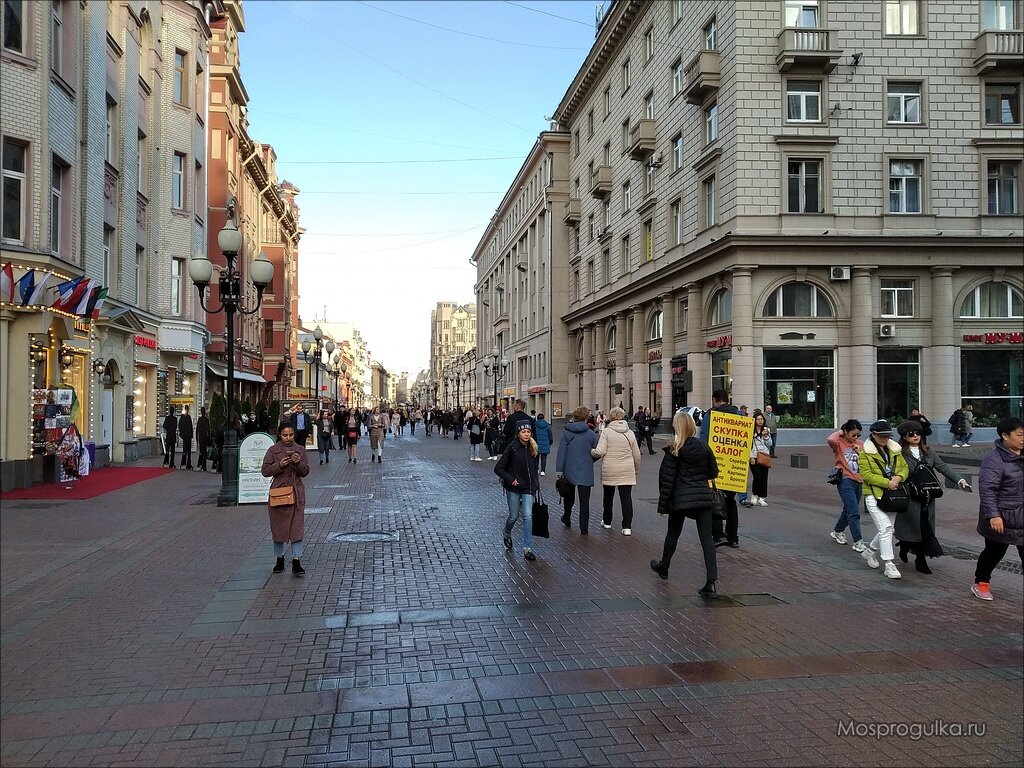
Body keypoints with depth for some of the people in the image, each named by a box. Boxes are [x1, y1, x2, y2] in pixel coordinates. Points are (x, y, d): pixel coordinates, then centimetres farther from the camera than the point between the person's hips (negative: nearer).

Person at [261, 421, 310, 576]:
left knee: (297, 527, -5)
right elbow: (265, 471, -3)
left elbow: (305, 472, 4)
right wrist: (280, 465, -18)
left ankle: (296, 562, -3)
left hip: (296, 492, 0)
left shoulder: (300, 450, 5)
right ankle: (279, 560, 24)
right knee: (278, 527, 8)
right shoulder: (273, 450, 1)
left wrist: (298, 463, -15)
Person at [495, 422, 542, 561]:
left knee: (528, 516, -8)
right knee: (513, 516, 8)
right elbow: (498, 468, -10)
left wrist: (536, 484, 10)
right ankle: (507, 535, 41)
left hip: (528, 488, 3)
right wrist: (511, 479, -16)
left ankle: (527, 548, -4)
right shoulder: (512, 448, -11)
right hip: (514, 488, -3)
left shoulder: (533, 448, 2)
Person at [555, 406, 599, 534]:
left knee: (568, 496, 22)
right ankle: (584, 527, 1)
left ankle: (566, 519, 37)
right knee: (584, 500, 2)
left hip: (569, 471, 1)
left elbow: (561, 452, -7)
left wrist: (559, 470, -3)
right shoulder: (591, 434, -7)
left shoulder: (566, 432, -6)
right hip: (585, 472, -1)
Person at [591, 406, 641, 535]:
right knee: (626, 497, 1)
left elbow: (600, 452, -16)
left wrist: (591, 452, 4)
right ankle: (627, 527, -5)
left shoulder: (606, 431, -8)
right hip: (627, 471, 2)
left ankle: (607, 521, 31)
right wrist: (636, 469, 22)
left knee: (608, 496, 16)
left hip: (609, 471, -1)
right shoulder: (630, 433, 4)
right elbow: (637, 455, 9)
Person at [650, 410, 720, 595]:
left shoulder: (673, 450, -9)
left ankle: (663, 567, 39)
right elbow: (714, 472, 10)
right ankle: (711, 582, -9)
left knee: (673, 533, 17)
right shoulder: (703, 446, 3)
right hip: (703, 497, 3)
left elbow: (667, 479, -8)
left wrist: (663, 504, -2)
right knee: (707, 538, 0)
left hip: (681, 498, -2)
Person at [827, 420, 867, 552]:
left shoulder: (860, 443, 9)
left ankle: (837, 532, 41)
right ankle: (858, 542, -7)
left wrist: (860, 452, -5)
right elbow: (830, 439, -32)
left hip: (858, 480, 7)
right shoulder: (839, 443, -8)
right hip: (845, 480, -7)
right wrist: (839, 432, -12)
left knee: (849, 510, 21)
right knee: (854, 513, -12)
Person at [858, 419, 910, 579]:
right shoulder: (866, 452, -6)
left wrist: (899, 477, -10)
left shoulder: (895, 449, 12)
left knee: (887, 529, 11)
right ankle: (889, 565, -9)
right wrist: (887, 482, -19)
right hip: (874, 495, -6)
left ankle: (870, 551, 35)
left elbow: (904, 467, 12)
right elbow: (866, 474, -13)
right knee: (885, 527, -13)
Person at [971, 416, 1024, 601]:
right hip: (1001, 518, -6)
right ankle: (980, 583, 26)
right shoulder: (993, 459, -18)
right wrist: (993, 515, -28)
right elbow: (987, 489, -23)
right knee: (995, 551, 7)